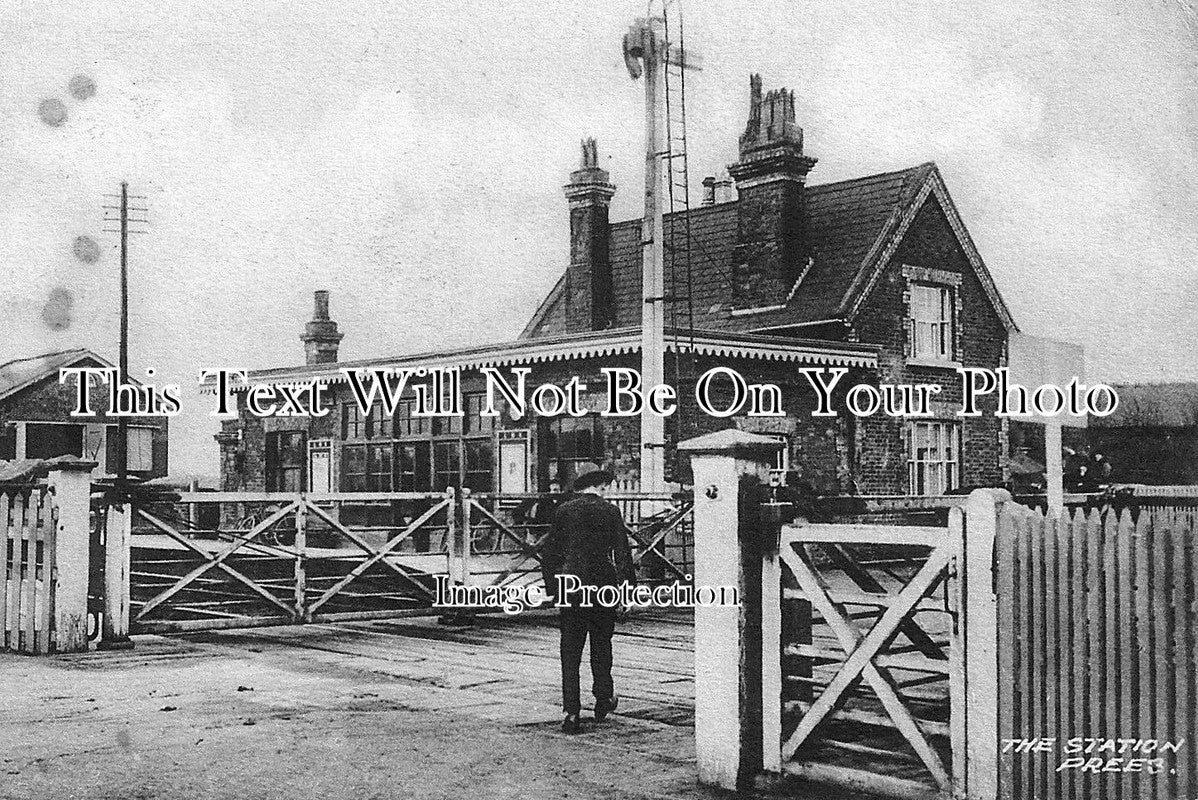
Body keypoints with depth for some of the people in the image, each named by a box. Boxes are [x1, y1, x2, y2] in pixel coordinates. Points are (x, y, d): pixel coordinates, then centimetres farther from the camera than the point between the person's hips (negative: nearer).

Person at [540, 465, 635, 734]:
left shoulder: (563, 511, 3)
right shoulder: (609, 511, -3)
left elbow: (549, 553, 6)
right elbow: (622, 553, -4)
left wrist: (552, 588, 12)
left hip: (569, 590, 1)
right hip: (603, 586, -1)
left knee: (570, 652, 3)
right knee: (601, 645, 18)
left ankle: (571, 713, -1)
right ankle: (603, 699, 27)